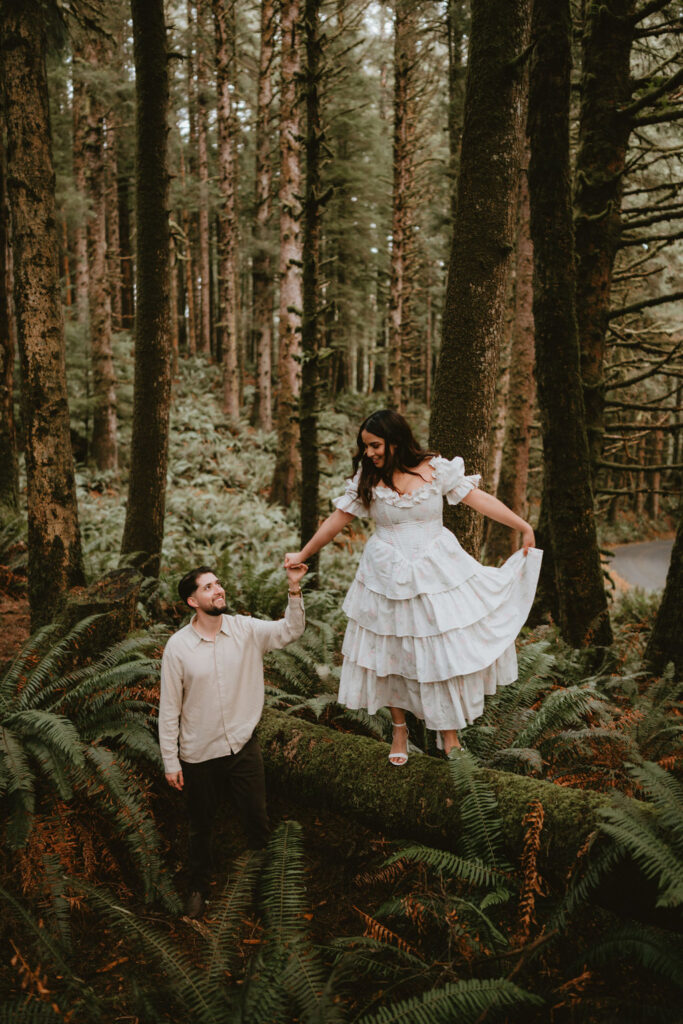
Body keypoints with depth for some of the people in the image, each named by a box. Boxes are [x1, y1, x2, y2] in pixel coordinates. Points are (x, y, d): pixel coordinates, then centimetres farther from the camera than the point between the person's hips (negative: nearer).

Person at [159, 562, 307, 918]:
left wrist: (294, 588, -22)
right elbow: (169, 708, -9)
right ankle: (199, 887, 44)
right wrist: (170, 762, -6)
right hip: (199, 755, -1)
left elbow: (291, 630, -7)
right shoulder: (178, 646, -13)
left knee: (257, 821, 14)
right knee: (201, 828, 19)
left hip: (244, 746, 1)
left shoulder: (246, 629, -7)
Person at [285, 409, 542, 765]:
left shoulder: (437, 468, -7)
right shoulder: (367, 478, -2)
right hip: (387, 576, 1)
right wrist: (302, 554, 7)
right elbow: (338, 519, 5)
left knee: (445, 648, 3)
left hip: (436, 572, -1)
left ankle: (448, 730, 22)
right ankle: (399, 729, 28)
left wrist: (524, 527, -2)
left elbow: (480, 499, -3)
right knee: (391, 653, 8)